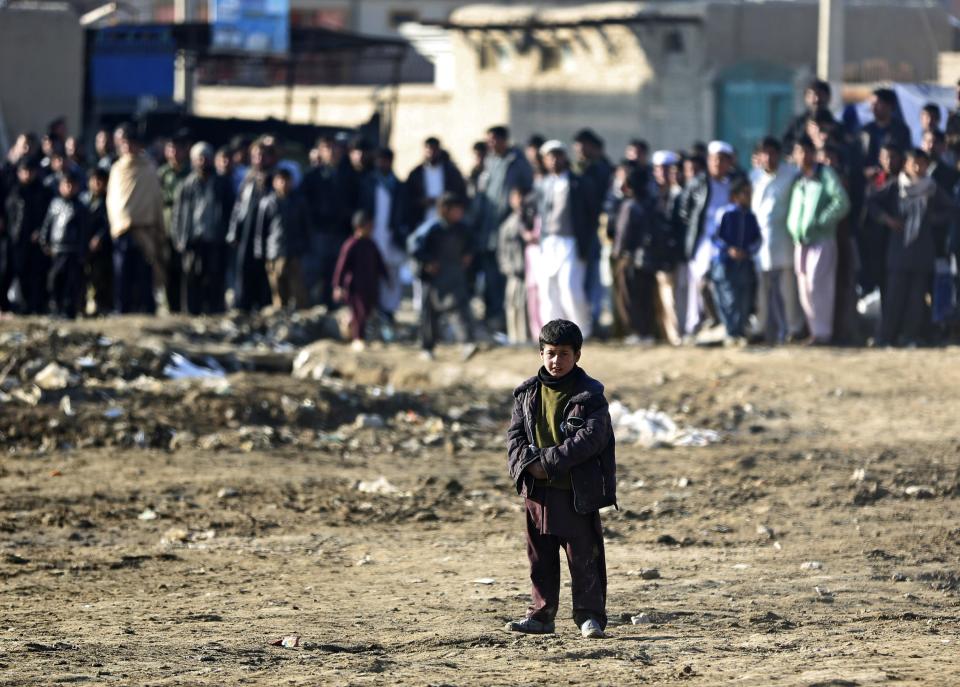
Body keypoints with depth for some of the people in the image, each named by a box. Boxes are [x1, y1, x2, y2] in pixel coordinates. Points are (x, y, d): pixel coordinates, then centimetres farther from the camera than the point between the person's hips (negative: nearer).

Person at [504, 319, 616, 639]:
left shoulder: (590, 395, -6)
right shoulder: (526, 393, 8)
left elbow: (590, 438, -14)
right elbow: (515, 435, 7)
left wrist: (548, 460, -19)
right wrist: (528, 462, -13)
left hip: (577, 491, -5)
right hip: (537, 490, 5)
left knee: (583, 555, -1)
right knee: (540, 557, 11)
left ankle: (590, 616, 5)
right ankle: (541, 615, 18)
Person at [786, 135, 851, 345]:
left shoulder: (826, 175, -3)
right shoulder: (796, 179, 15)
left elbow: (842, 202, -11)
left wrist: (820, 222, -16)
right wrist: (792, 226, 4)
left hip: (821, 239, -6)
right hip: (800, 241, 6)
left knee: (816, 286, -13)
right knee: (804, 289, 5)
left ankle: (822, 331, -10)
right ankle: (814, 330, 11)